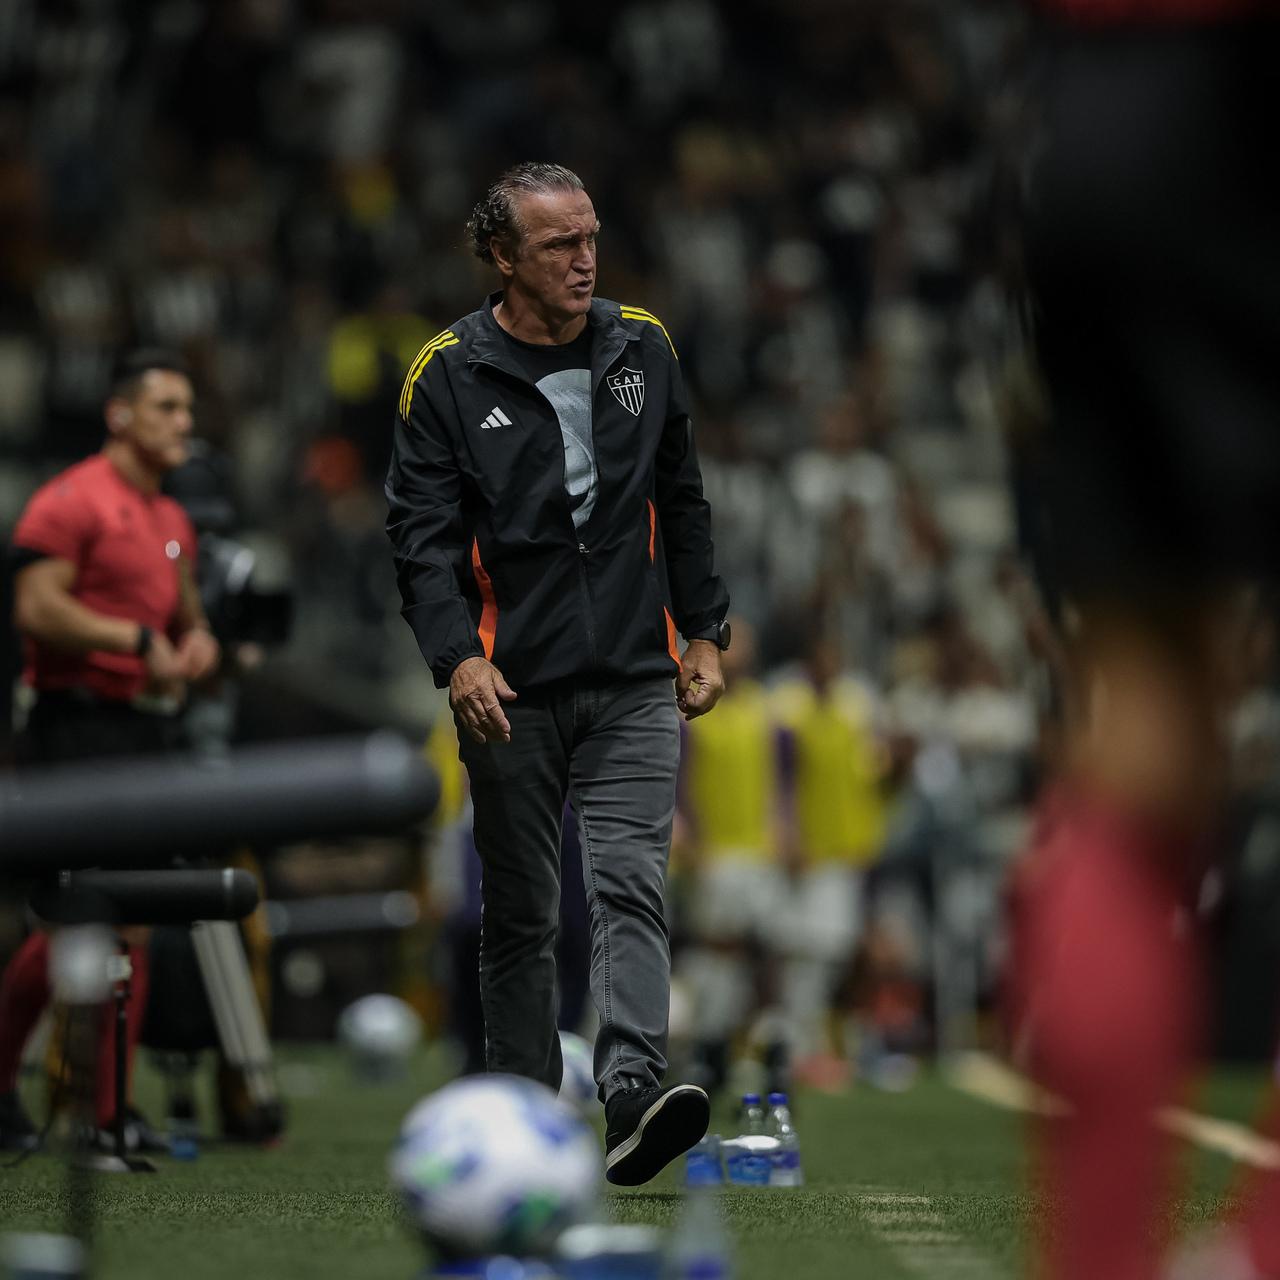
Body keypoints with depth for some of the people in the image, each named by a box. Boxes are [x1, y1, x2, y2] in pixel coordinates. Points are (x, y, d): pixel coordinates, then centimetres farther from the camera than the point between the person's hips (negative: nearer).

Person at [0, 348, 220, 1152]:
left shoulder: (173, 521, 18)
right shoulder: (72, 501, -7)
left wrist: (198, 641, 9)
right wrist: (138, 640, -17)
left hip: (148, 734, 8)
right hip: (79, 730, -8)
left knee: (134, 922, 5)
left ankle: (110, 1110, 8)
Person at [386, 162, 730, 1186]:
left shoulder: (642, 348, 6)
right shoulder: (449, 373, -4)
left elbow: (683, 502, 16)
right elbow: (421, 529, -6)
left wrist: (705, 632, 11)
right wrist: (458, 657, -20)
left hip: (634, 680, 1)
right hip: (509, 689, -1)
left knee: (631, 884, -14)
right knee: (519, 916, 7)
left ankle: (632, 1098, -25)